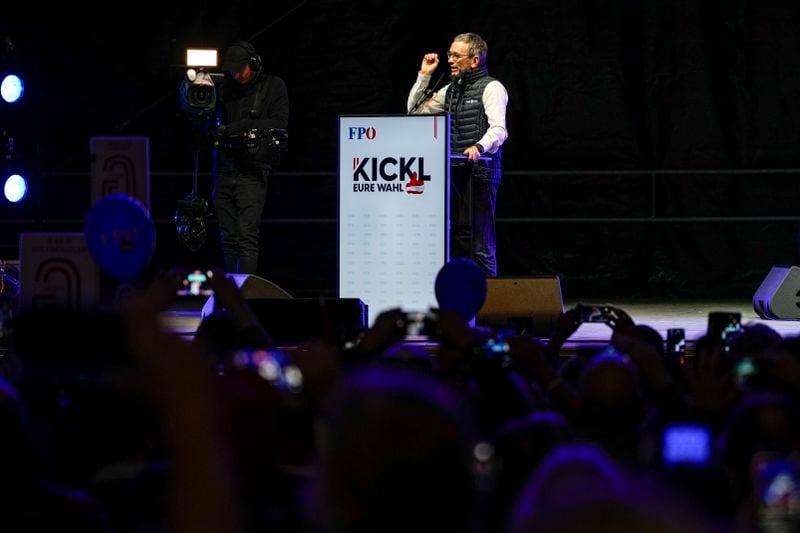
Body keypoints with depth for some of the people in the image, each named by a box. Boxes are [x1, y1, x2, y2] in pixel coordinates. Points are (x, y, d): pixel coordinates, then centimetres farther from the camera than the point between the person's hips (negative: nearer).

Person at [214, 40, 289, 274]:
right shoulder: (226, 89, 12)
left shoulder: (273, 86, 2)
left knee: (247, 236, -13)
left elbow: (279, 123, -8)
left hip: (252, 174, -5)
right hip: (225, 171, 5)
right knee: (229, 238, 8)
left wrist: (245, 125, -17)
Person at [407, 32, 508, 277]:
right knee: (456, 239, 6)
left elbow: (498, 129, -17)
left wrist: (479, 147, -36)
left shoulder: (491, 88, -4)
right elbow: (415, 110, 23)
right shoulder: (451, 90, 19)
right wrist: (424, 75, 14)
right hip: (454, 173, 7)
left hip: (479, 172, -7)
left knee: (480, 242, -9)